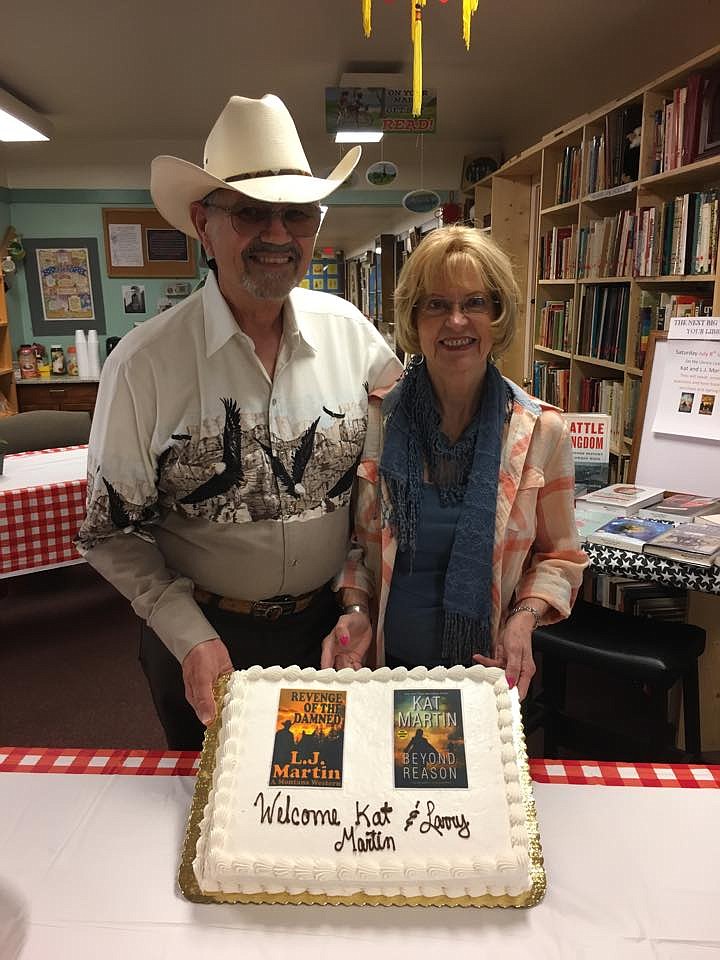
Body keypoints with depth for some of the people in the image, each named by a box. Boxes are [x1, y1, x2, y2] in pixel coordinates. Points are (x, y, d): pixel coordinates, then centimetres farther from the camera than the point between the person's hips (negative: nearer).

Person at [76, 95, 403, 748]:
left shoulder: (349, 329, -7)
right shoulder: (144, 362, -16)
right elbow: (113, 532, -9)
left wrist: (358, 599, -5)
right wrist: (191, 639, -16)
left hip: (328, 626, 3)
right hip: (200, 634, -2)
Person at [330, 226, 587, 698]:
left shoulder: (543, 430, -8)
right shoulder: (373, 420, -9)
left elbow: (559, 554, 3)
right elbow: (350, 540, 0)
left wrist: (525, 616, -13)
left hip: (487, 667, 1)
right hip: (385, 662, 0)